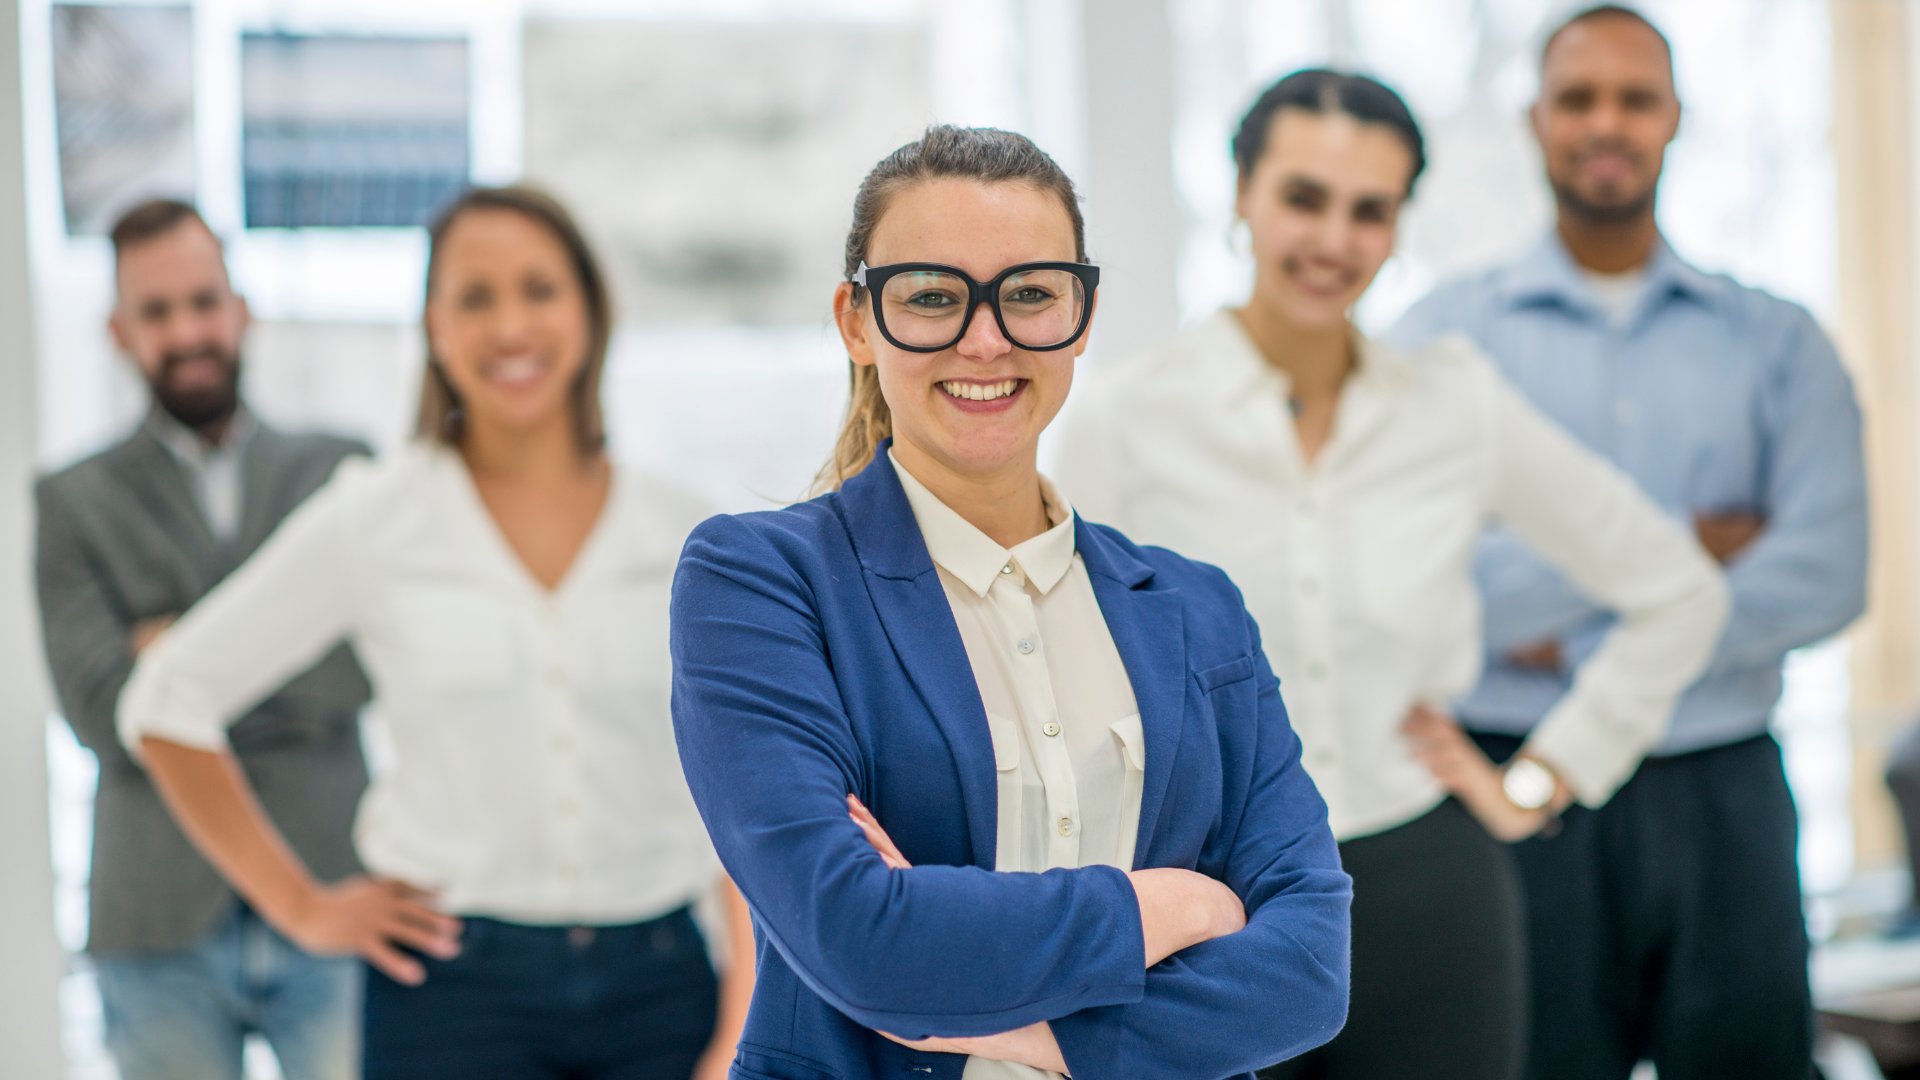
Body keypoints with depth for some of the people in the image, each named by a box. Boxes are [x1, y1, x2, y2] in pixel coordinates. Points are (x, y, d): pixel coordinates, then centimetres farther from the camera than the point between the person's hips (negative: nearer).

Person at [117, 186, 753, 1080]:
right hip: (456, 986, -1)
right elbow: (167, 704, 4)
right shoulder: (372, 522, -1)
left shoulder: (676, 531, 4)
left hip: (657, 982, 2)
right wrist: (302, 906, 3)